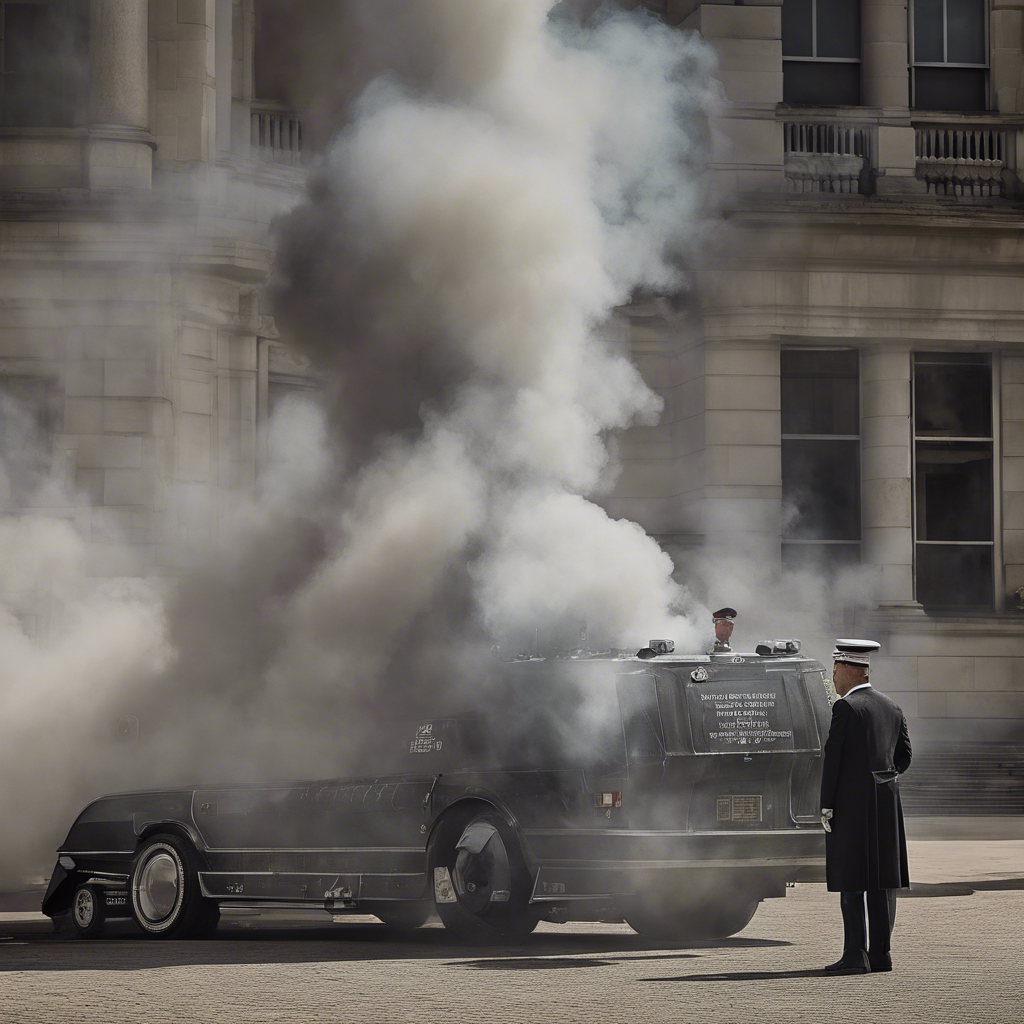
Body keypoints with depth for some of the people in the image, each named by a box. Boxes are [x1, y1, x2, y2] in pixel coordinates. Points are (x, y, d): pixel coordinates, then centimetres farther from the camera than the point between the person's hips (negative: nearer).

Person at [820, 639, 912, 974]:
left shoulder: (846, 707, -11)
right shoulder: (891, 708, 12)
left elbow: (833, 757, -13)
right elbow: (904, 757, 15)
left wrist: (827, 806, -10)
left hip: (852, 801, -7)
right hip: (887, 803, 7)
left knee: (851, 882, -6)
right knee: (881, 881, 9)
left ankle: (855, 956, -10)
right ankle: (880, 953, 11)